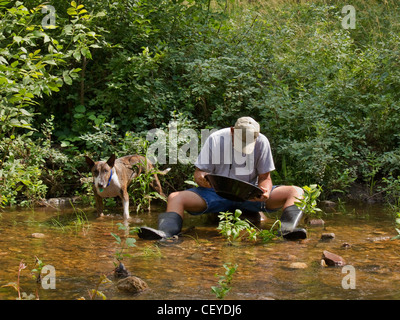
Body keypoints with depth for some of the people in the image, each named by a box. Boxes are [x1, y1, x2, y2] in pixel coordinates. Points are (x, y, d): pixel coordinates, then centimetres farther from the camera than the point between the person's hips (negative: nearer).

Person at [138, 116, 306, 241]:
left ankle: (287, 228, -49)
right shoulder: (215, 139, -9)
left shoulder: (262, 142, -7)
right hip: (217, 192, 0)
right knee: (175, 197, -23)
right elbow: (199, 172, -3)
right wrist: (201, 177, -29)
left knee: (296, 191, -23)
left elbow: (265, 176, -1)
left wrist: (265, 192, -25)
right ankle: (167, 231, -48)